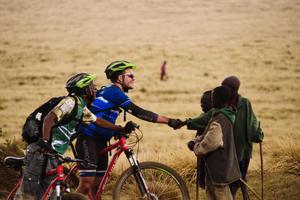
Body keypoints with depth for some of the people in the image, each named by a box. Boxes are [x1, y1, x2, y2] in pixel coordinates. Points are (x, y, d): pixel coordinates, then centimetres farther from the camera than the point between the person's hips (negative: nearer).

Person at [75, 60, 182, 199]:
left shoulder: (110, 91, 15)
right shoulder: (114, 92, -15)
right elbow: (140, 113, -20)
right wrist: (169, 121, -20)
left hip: (100, 141, 10)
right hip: (88, 140, -10)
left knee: (97, 186, 8)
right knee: (87, 185, -14)